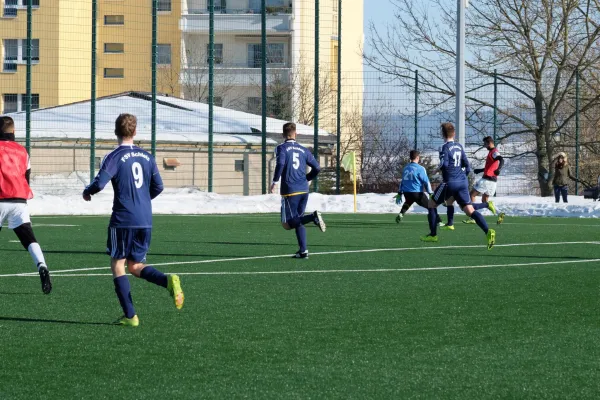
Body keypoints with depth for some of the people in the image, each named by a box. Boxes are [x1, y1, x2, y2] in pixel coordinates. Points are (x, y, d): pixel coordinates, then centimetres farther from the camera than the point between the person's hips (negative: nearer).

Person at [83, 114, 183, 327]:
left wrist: (87, 192, 4)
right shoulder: (147, 157, 9)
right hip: (145, 221, 5)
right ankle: (168, 281, -13)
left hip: (123, 220, -5)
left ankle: (130, 316, 1)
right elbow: (158, 187, 12)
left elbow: (100, 182, -18)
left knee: (117, 265, 6)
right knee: (136, 266, 15)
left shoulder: (114, 157, -8)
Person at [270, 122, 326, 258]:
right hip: (304, 190, 5)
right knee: (297, 220, 15)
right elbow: (317, 168, 9)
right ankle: (303, 251, 5)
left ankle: (313, 217, -26)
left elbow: (280, 164, -20)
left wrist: (275, 182, -11)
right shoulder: (303, 150, 12)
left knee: (288, 223, -3)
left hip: (290, 191, -5)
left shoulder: (281, 148, -1)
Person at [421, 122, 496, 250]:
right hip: (463, 182, 6)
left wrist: (440, 166, 4)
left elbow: (444, 164, -19)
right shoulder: (459, 147, 13)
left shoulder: (446, 147, -7)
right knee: (470, 210, -2)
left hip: (450, 182, -6)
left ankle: (433, 235, 16)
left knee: (432, 204, 15)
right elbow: (467, 166, 15)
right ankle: (488, 231, -24)